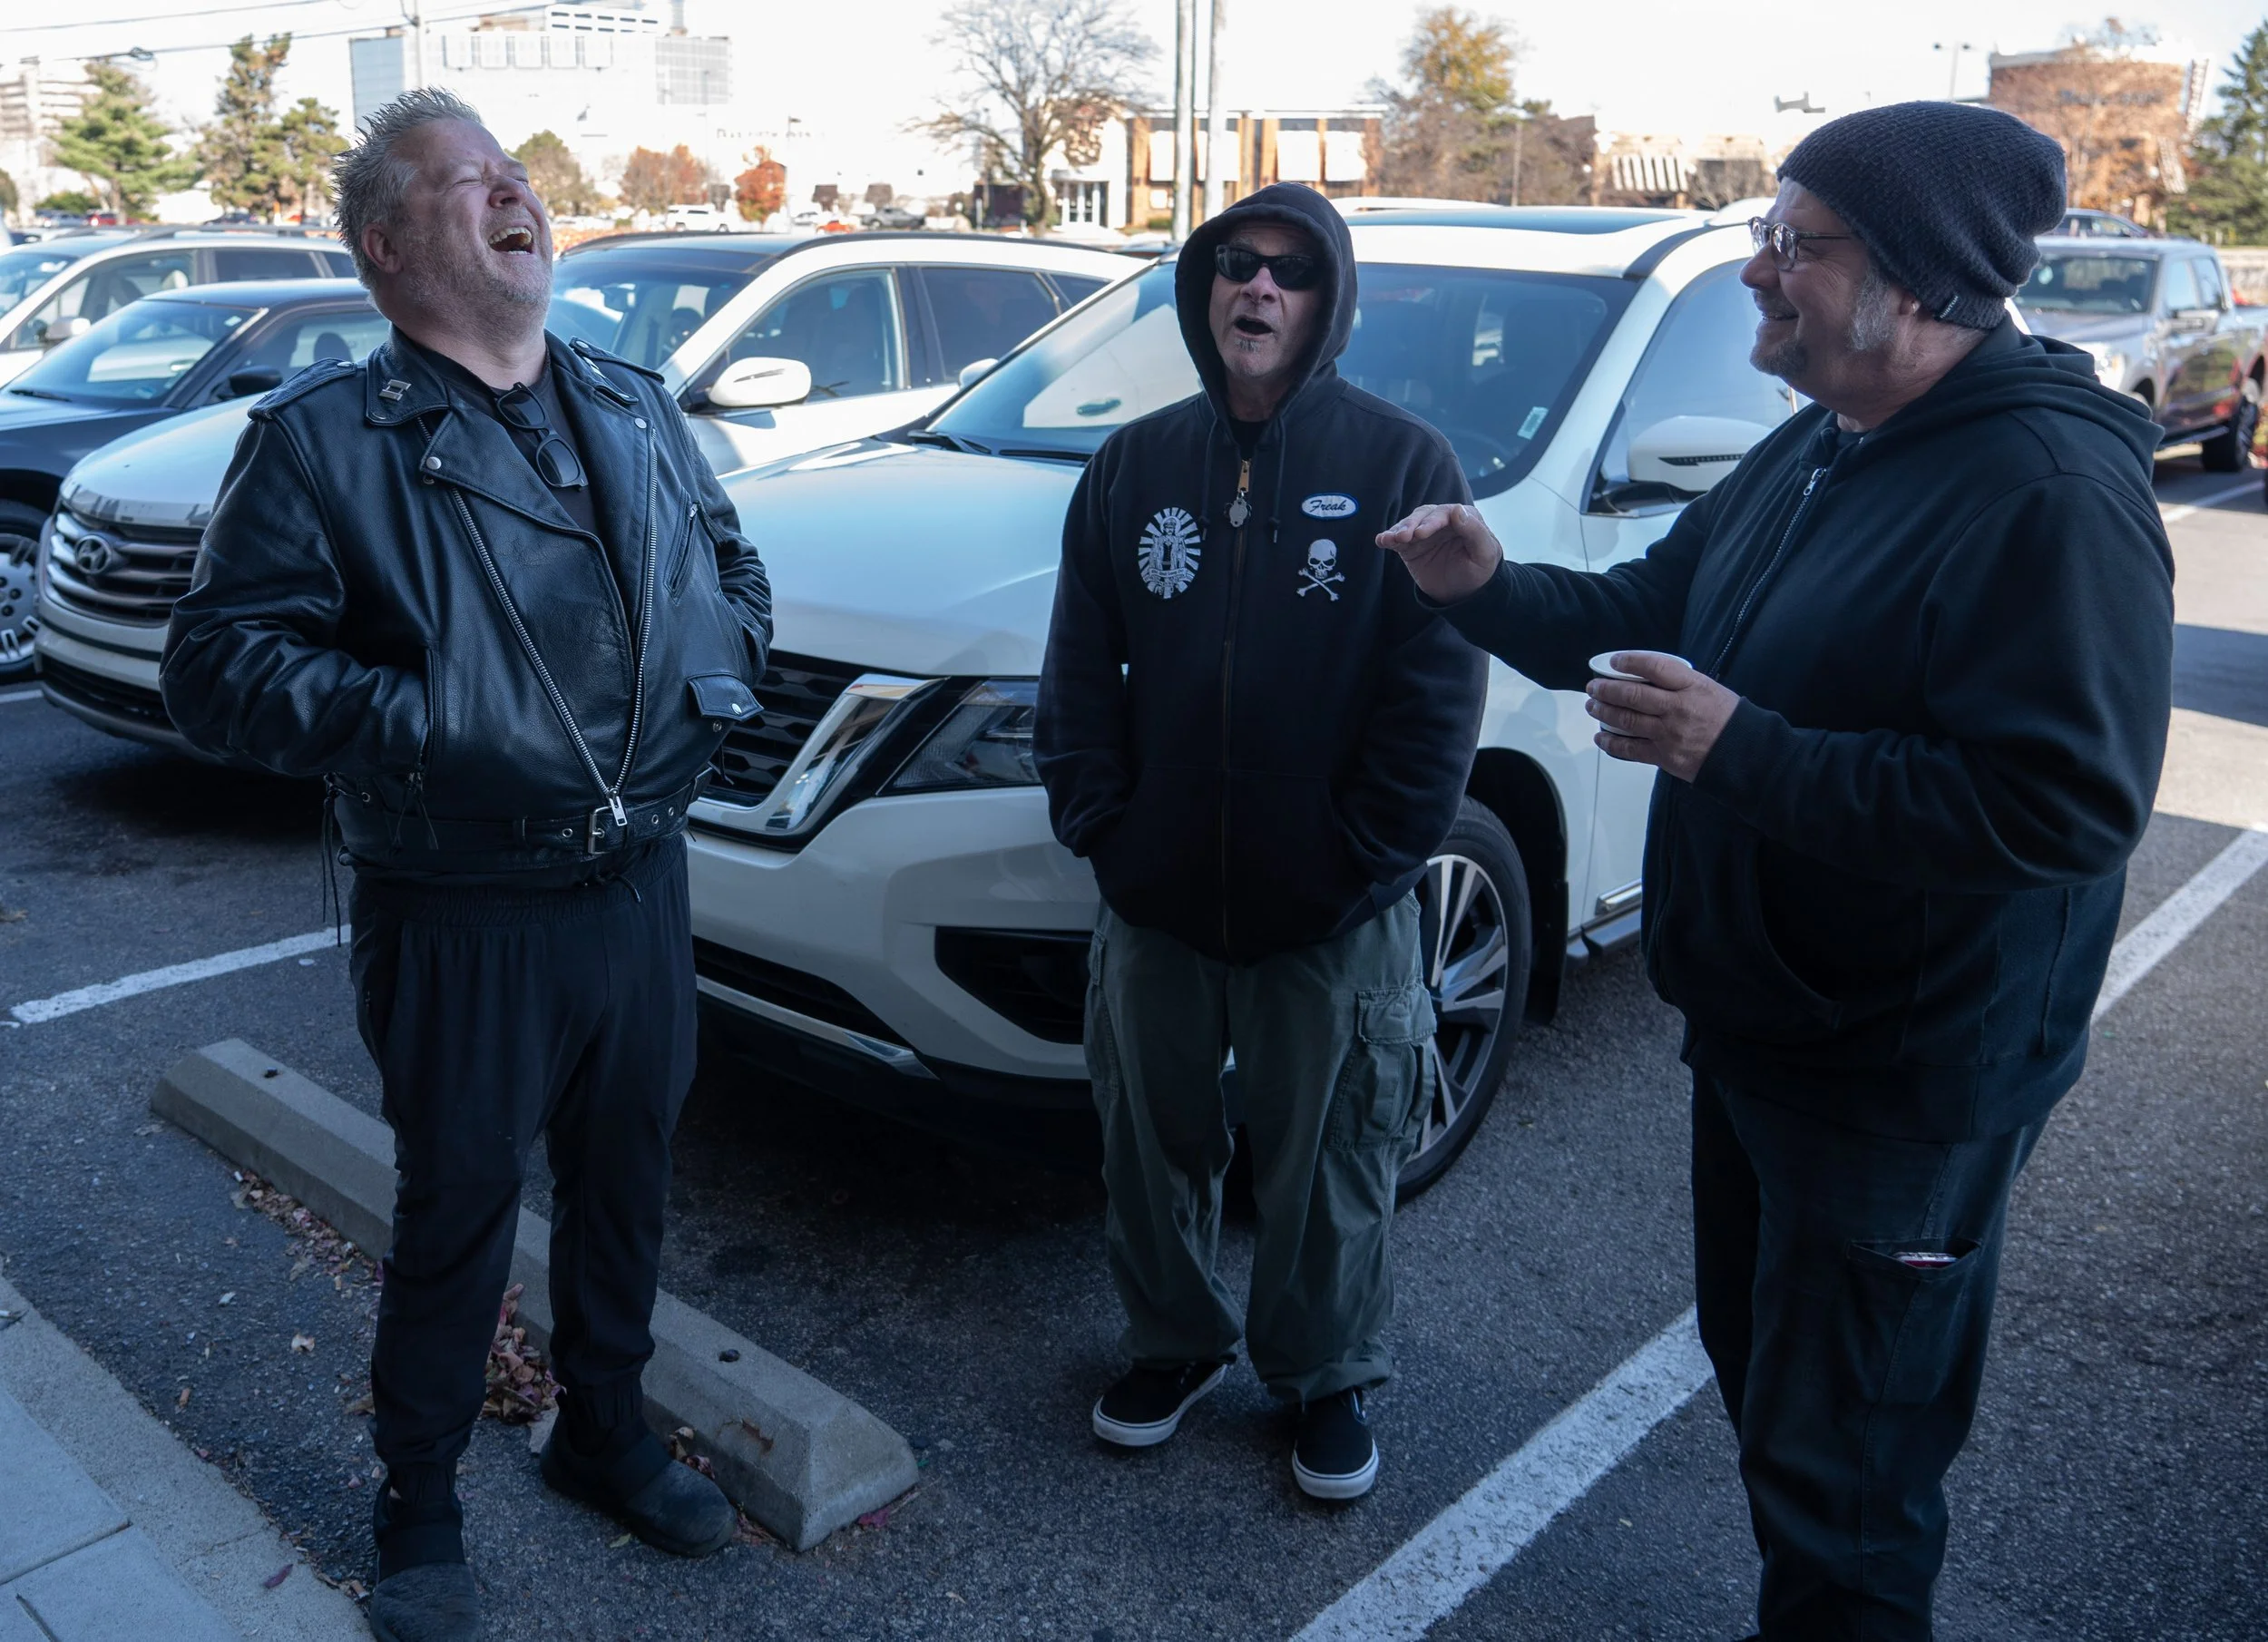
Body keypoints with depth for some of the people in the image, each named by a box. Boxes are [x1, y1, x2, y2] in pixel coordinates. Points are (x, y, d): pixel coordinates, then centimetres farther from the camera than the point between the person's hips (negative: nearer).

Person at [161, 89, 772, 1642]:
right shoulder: (324, 438, -8)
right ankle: (421, 1504, 34)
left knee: (628, 1175, 19)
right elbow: (220, 663, -12)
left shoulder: (635, 404, 9)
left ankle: (606, 1426, 43)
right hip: (463, 915, -5)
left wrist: (723, 670, -1)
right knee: (459, 1208, 10)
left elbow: (731, 562, 18)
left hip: (641, 883, 5)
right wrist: (411, 726, -24)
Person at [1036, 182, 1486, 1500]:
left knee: (1327, 1166, 12)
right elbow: (1081, 666, 5)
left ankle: (1328, 1376, 35)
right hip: (1155, 899, 4)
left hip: (1332, 918, -3)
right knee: (1154, 1144, 18)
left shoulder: (1404, 464, -6)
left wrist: (1371, 857, -13)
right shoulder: (1137, 463, 5)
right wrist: (1098, 821, -5)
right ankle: (1178, 1341, 42)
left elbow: (1438, 689, -9)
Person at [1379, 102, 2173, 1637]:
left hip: (1905, 1077, -9)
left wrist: (1737, 750, -30)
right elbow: (1655, 607, 15)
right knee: (1760, 1364, 26)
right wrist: (1493, 586, -4)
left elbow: (2064, 804, -30)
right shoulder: (1822, 447, 7)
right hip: (1756, 1019, 10)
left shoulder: (2053, 489, -23)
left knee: (1842, 1460, 7)